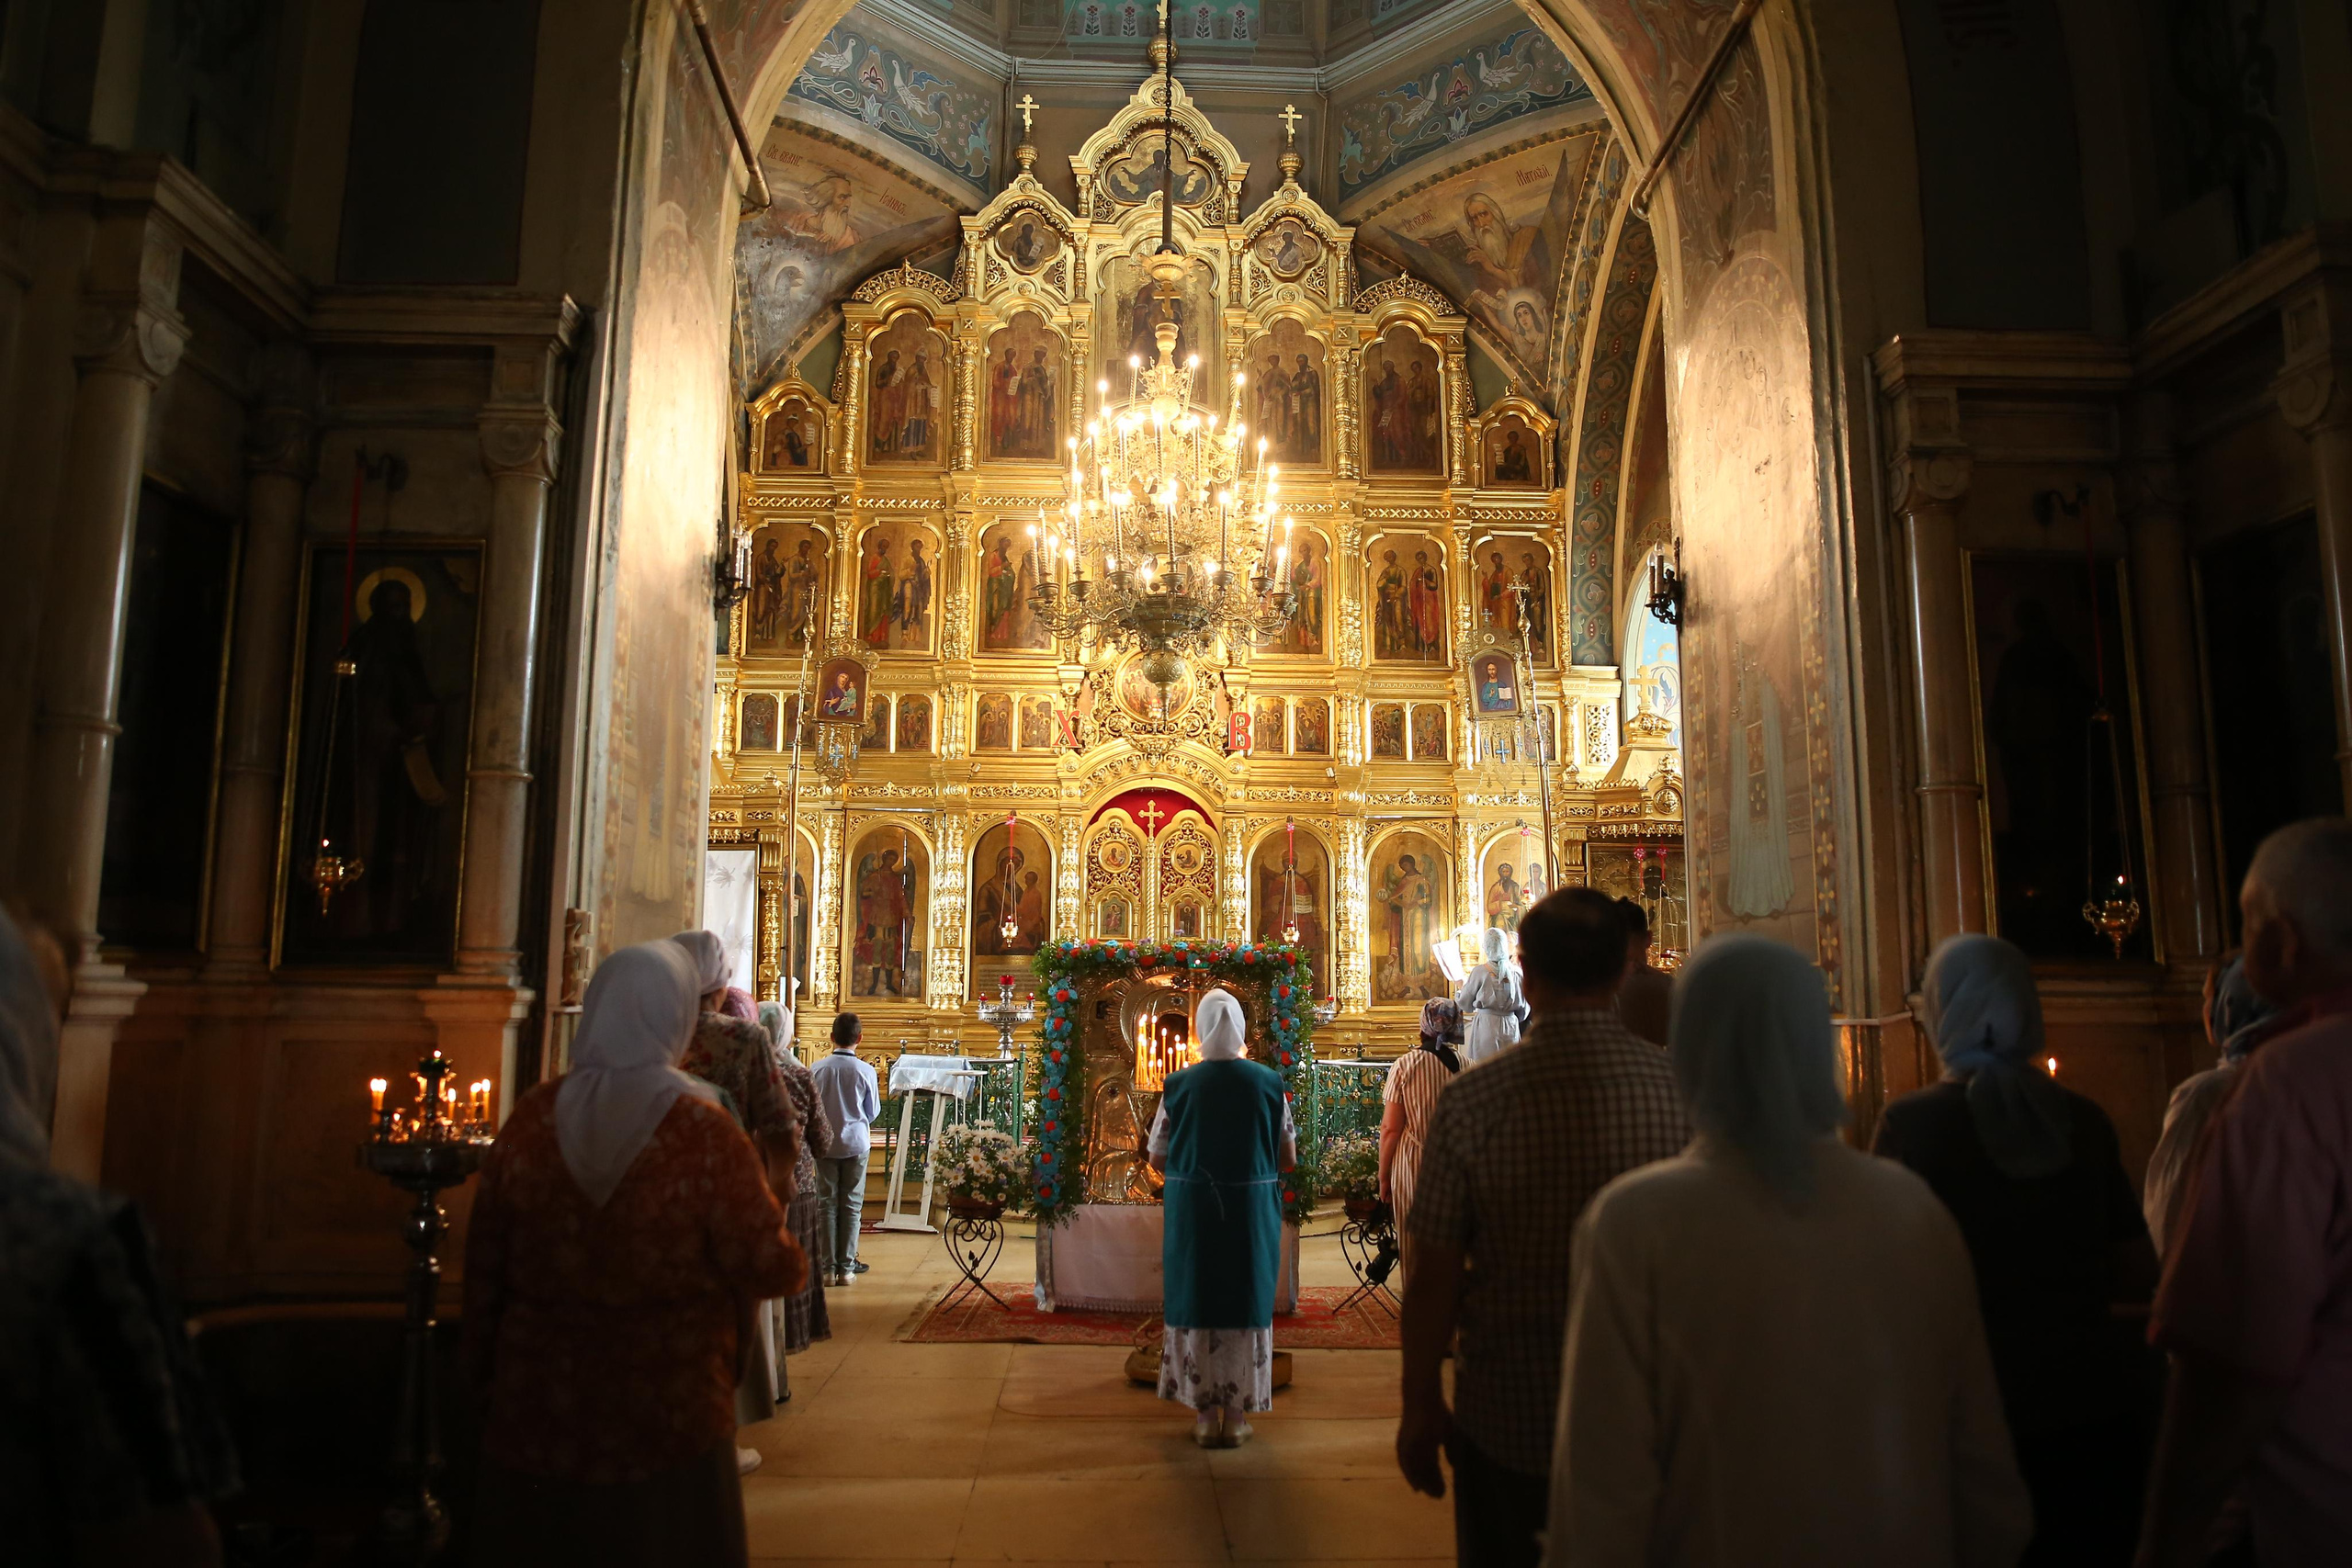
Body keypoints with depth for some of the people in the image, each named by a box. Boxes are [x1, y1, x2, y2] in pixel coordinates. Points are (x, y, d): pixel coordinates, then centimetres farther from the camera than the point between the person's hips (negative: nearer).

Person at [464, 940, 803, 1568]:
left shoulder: (531, 1120, -7)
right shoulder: (706, 1135, -18)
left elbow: (484, 1264, 3)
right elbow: (772, 1272, -15)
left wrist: (485, 1375, 17)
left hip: (534, 1418, 3)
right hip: (665, 1422, -3)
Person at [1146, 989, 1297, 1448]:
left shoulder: (1179, 1085, -7)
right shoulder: (1269, 1083, -5)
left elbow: (1157, 1159, -1)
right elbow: (1288, 1157, 2)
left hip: (1192, 1211, 0)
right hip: (1253, 1211, 1)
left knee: (1196, 1305, 11)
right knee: (1246, 1305, 11)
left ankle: (1205, 1414, 17)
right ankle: (1237, 1415, 17)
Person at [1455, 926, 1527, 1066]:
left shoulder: (1480, 972, -9)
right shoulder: (1517, 972, 0)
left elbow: (1465, 1005, 1)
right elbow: (1523, 1012, 8)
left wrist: (1459, 989, 19)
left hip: (1485, 1027, -3)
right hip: (1510, 1028, 3)